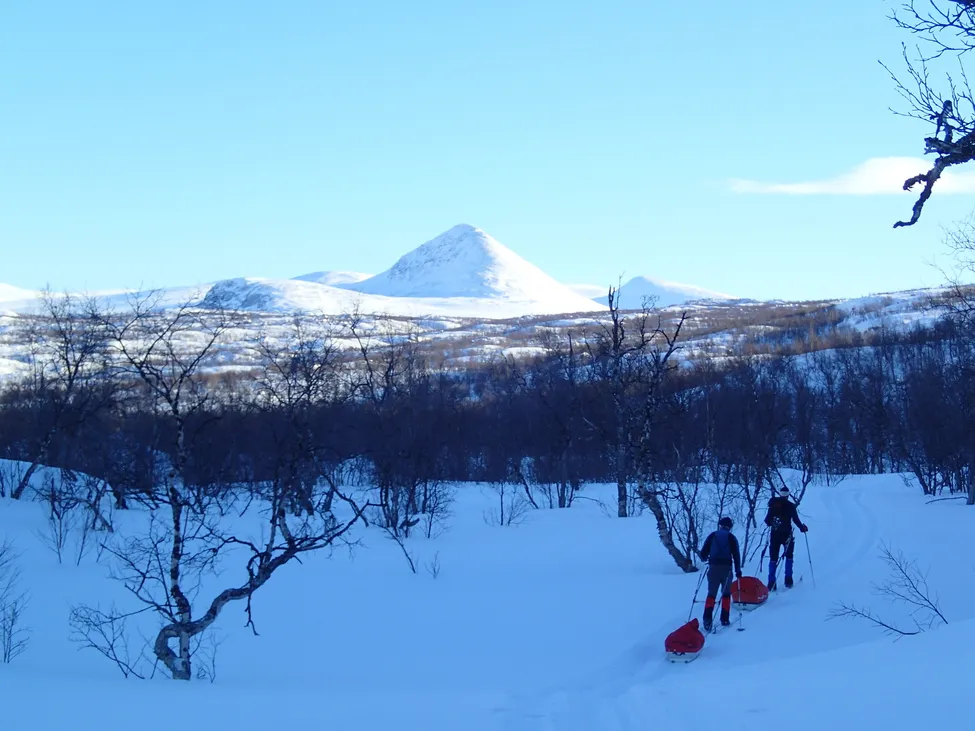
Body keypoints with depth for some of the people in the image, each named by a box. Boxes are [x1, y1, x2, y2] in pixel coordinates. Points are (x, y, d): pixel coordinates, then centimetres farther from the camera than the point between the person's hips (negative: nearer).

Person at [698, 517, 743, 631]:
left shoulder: (712, 536, 7)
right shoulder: (731, 537, 5)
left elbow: (703, 552, 6)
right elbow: (736, 554, -2)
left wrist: (704, 558, 28)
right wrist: (738, 570, 3)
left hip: (713, 567, 1)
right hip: (726, 567, -1)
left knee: (711, 593, 4)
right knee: (726, 593, 14)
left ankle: (707, 619, -13)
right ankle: (725, 619, 9)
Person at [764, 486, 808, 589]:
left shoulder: (773, 505, 1)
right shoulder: (790, 506, -6)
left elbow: (767, 521, 5)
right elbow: (796, 520, -9)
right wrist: (802, 527, 8)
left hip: (774, 534, 2)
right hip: (786, 534, -2)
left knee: (773, 558, 7)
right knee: (789, 555, 17)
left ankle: (771, 583, -1)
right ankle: (788, 580, 10)